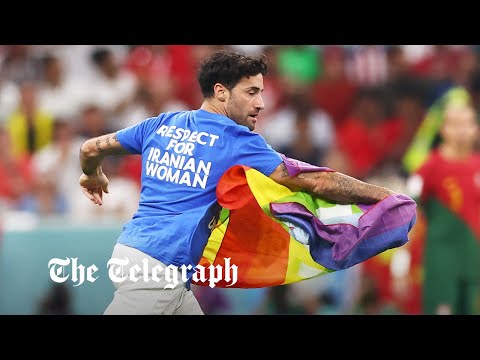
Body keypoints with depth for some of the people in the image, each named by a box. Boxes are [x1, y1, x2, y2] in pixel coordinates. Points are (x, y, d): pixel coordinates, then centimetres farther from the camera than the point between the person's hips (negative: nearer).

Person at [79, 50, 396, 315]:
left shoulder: (163, 125, 14)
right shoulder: (236, 140, -5)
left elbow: (92, 148, 23)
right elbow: (317, 182, -7)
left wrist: (93, 177, 45)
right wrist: (383, 195, 1)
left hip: (130, 248, 8)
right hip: (157, 267, -8)